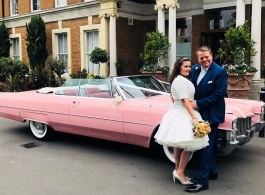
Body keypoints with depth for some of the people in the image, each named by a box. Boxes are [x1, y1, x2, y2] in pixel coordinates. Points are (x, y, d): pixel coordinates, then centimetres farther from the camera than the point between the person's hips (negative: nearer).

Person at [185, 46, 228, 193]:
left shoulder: (220, 72, -14)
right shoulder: (194, 69, 4)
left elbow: (219, 94, -19)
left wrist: (198, 103, -20)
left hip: (211, 114, -7)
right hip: (199, 113, 7)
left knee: (205, 145, -6)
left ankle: (202, 181, 1)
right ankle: (211, 172, 33)